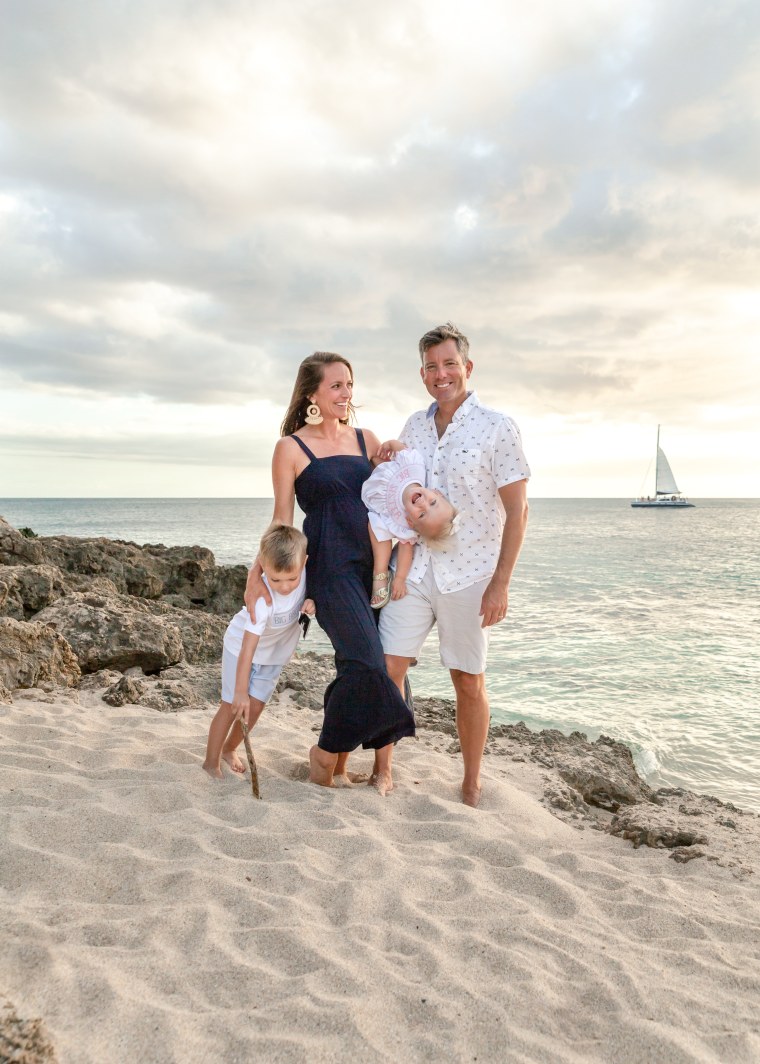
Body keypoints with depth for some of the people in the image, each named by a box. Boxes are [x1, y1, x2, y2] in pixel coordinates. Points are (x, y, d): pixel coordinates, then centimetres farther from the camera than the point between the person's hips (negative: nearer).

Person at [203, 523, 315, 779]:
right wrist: (241, 691, -39)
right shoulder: (262, 598, -40)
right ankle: (211, 761, 14)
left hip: (276, 651, 4)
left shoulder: (305, 572, -28)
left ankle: (229, 749, 30)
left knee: (255, 706, 6)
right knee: (231, 706, -3)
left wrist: (311, 602, -28)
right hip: (242, 645, -4)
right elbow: (248, 647, -39)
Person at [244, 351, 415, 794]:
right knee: (365, 661, -17)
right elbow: (282, 520, 3)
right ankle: (326, 753, 7)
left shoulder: (366, 439, 13)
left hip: (375, 561, 5)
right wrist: (257, 571, -6)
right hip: (330, 566, -5)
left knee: (389, 661, 2)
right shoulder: (291, 447, 2)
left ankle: (384, 763, 17)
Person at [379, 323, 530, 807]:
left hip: (468, 576, -4)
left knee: (469, 683, 6)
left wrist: (501, 583, -14)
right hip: (413, 569, 4)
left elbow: (517, 510, -9)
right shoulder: (414, 426, 10)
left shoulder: (498, 428, -6)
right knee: (387, 669, -1)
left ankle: (472, 785, 23)